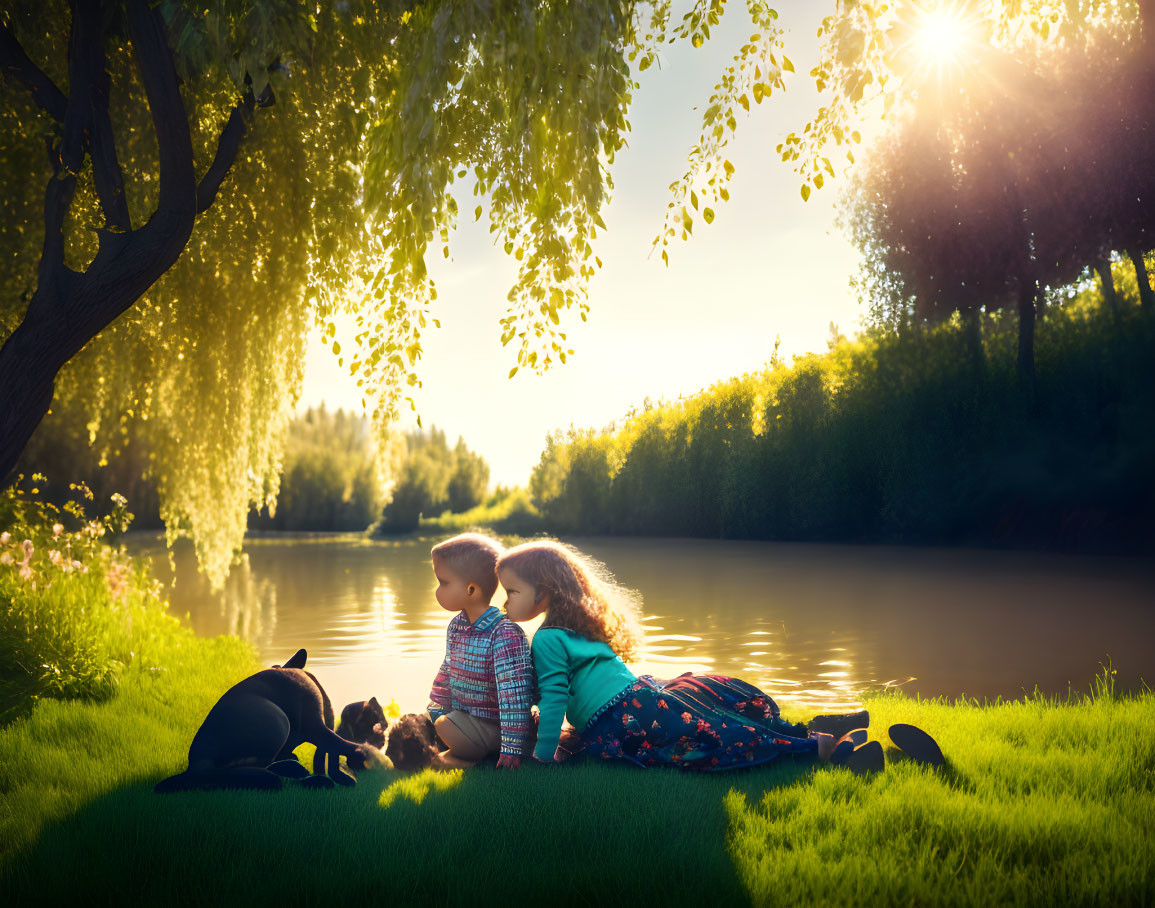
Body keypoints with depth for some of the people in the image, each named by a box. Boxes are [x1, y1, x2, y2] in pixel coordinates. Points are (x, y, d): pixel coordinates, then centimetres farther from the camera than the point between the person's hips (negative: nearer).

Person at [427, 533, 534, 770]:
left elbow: (514, 695, -27)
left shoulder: (505, 634, -25)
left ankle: (470, 756, -3)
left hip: (492, 724, -9)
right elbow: (447, 673, 18)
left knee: (445, 726, -27)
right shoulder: (456, 626, 3)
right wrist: (433, 715, 20)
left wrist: (510, 751, -28)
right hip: (464, 714, 9)